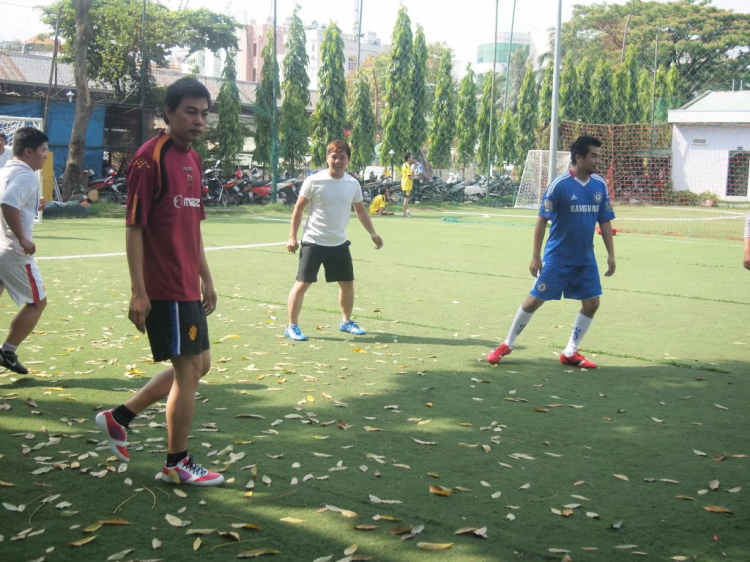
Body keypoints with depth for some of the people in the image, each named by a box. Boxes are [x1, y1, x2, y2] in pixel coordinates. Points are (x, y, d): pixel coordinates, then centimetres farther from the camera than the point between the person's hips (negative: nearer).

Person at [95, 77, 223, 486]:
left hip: (188, 287, 9)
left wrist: (206, 280, 20)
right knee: (189, 369, -2)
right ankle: (177, 465, 14)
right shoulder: (151, 157, -14)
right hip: (165, 289, -9)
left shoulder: (193, 160, 13)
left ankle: (119, 418, 27)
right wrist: (138, 291, -19)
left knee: (197, 365, 17)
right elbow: (134, 227, -16)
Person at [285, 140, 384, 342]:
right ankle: (292, 327, 6)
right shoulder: (314, 181, -12)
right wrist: (292, 236, -7)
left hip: (339, 243, 5)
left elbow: (360, 210, 14)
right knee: (302, 284, -4)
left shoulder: (353, 184, 0)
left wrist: (373, 234, 10)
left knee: (348, 283, 11)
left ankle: (346, 322, 30)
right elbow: (299, 208, -4)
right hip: (313, 242, -4)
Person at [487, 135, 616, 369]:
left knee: (592, 302, 1)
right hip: (557, 258, -5)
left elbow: (605, 222, 9)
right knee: (534, 300, -1)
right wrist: (536, 257, -13)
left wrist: (611, 255, 5)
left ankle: (570, 352, 16)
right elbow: (542, 220, -11)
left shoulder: (600, 185, 2)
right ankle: (507, 345, 16)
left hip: (586, 259, 5)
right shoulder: (559, 184, -14)